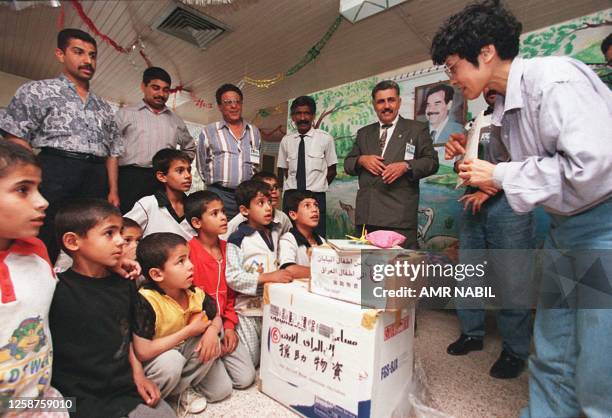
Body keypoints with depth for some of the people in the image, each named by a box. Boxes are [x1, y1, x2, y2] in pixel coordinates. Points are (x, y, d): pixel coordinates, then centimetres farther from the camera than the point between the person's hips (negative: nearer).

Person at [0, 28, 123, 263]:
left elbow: (112, 153, 18)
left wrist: (113, 191, 7)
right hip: (53, 172, -3)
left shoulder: (104, 108, 23)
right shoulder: (37, 91, 11)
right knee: (43, 247, -5)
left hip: (96, 181, 4)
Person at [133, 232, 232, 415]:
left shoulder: (196, 294, -15)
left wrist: (212, 331, -23)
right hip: (155, 364, -3)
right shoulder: (146, 301, -30)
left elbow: (216, 318, 2)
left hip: (183, 351, 4)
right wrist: (189, 330, -28)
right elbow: (142, 352, -32)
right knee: (171, 360, -35)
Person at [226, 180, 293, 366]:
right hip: (247, 309, -5)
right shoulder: (238, 239, -14)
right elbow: (232, 276, -20)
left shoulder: (275, 232, 3)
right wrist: (267, 277, -26)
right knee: (250, 362, 6)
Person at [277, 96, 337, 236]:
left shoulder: (325, 138, -4)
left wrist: (318, 187, 7)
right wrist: (295, 188, 9)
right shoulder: (286, 140, 5)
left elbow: (332, 171, 4)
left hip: (316, 197, -2)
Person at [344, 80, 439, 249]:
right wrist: (362, 160, -4)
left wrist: (406, 166, -14)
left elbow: (431, 161, 4)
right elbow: (348, 164, 18)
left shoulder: (417, 129, 11)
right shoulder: (364, 133, 20)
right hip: (366, 214, 4)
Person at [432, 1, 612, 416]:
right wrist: (474, 155, 5)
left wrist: (500, 175, -17)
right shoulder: (506, 105, 10)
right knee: (552, 359, 15)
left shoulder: (554, 77, -16)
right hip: (566, 226, 8)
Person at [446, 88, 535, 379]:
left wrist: (491, 189, -15)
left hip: (507, 202, -6)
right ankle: (472, 333, 24)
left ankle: (515, 350, 13)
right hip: (474, 202, 6)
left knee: (511, 279, -4)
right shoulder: (479, 120, 22)